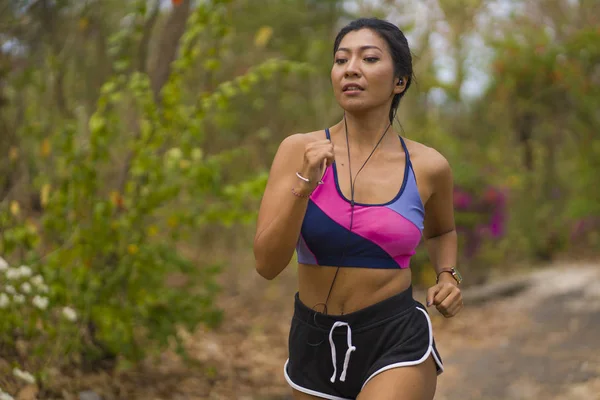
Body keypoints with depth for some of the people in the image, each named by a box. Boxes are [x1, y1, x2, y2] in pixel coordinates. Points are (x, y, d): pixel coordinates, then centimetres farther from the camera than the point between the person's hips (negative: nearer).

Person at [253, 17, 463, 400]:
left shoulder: (428, 166, -4)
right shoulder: (299, 150, -6)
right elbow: (268, 264, -13)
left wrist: (449, 276, 0)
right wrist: (303, 184, -24)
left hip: (397, 340, -2)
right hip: (315, 340, 2)